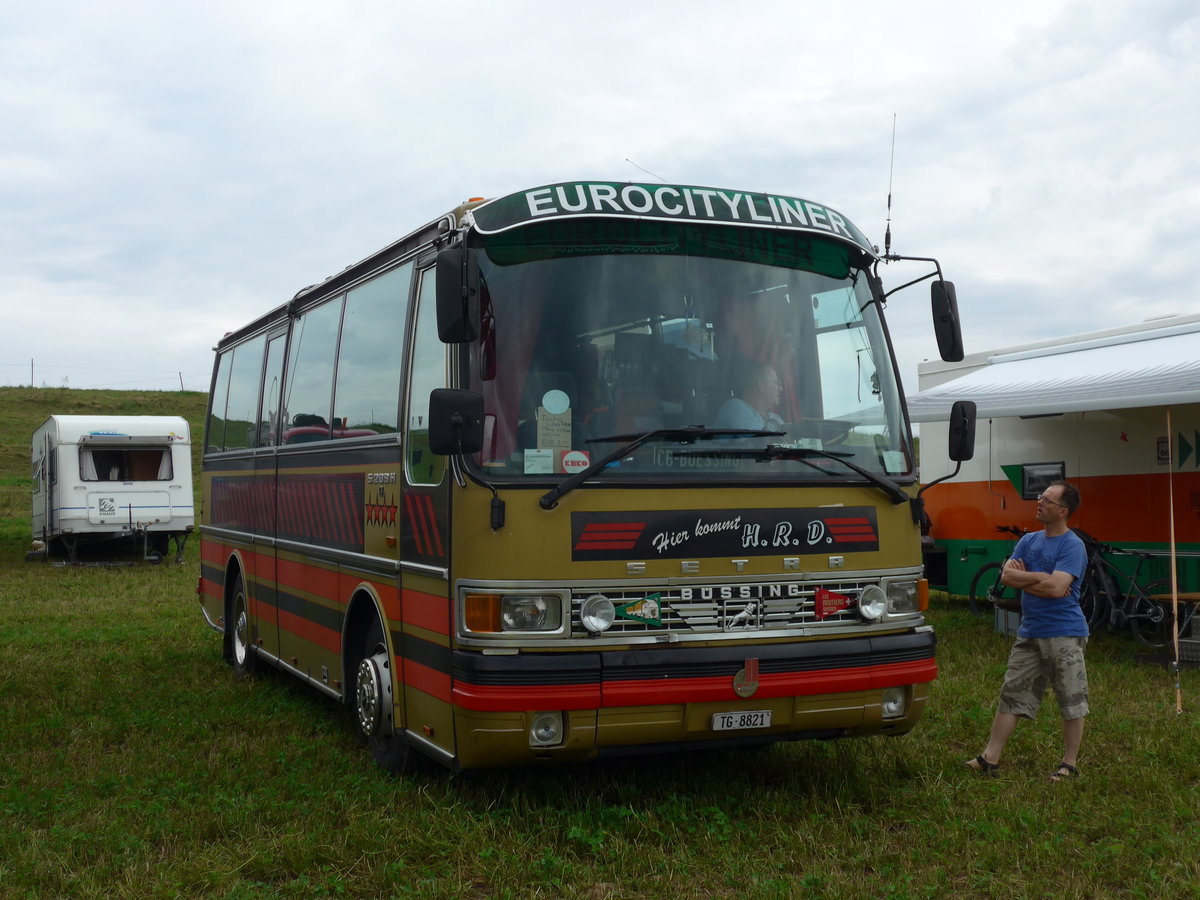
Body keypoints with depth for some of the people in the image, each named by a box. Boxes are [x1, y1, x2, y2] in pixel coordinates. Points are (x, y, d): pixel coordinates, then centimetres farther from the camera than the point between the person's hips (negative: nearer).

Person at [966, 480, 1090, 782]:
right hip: (1029, 632, 7)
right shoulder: (1029, 540, 11)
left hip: (1064, 635, -7)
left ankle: (1070, 765, 16)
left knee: (1072, 703, 4)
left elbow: (1056, 587, -22)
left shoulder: (1072, 545, -11)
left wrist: (1023, 577, -8)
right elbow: (1006, 576, 1)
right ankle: (990, 759, 11)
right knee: (1011, 695, 7)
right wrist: (1041, 579, -12)